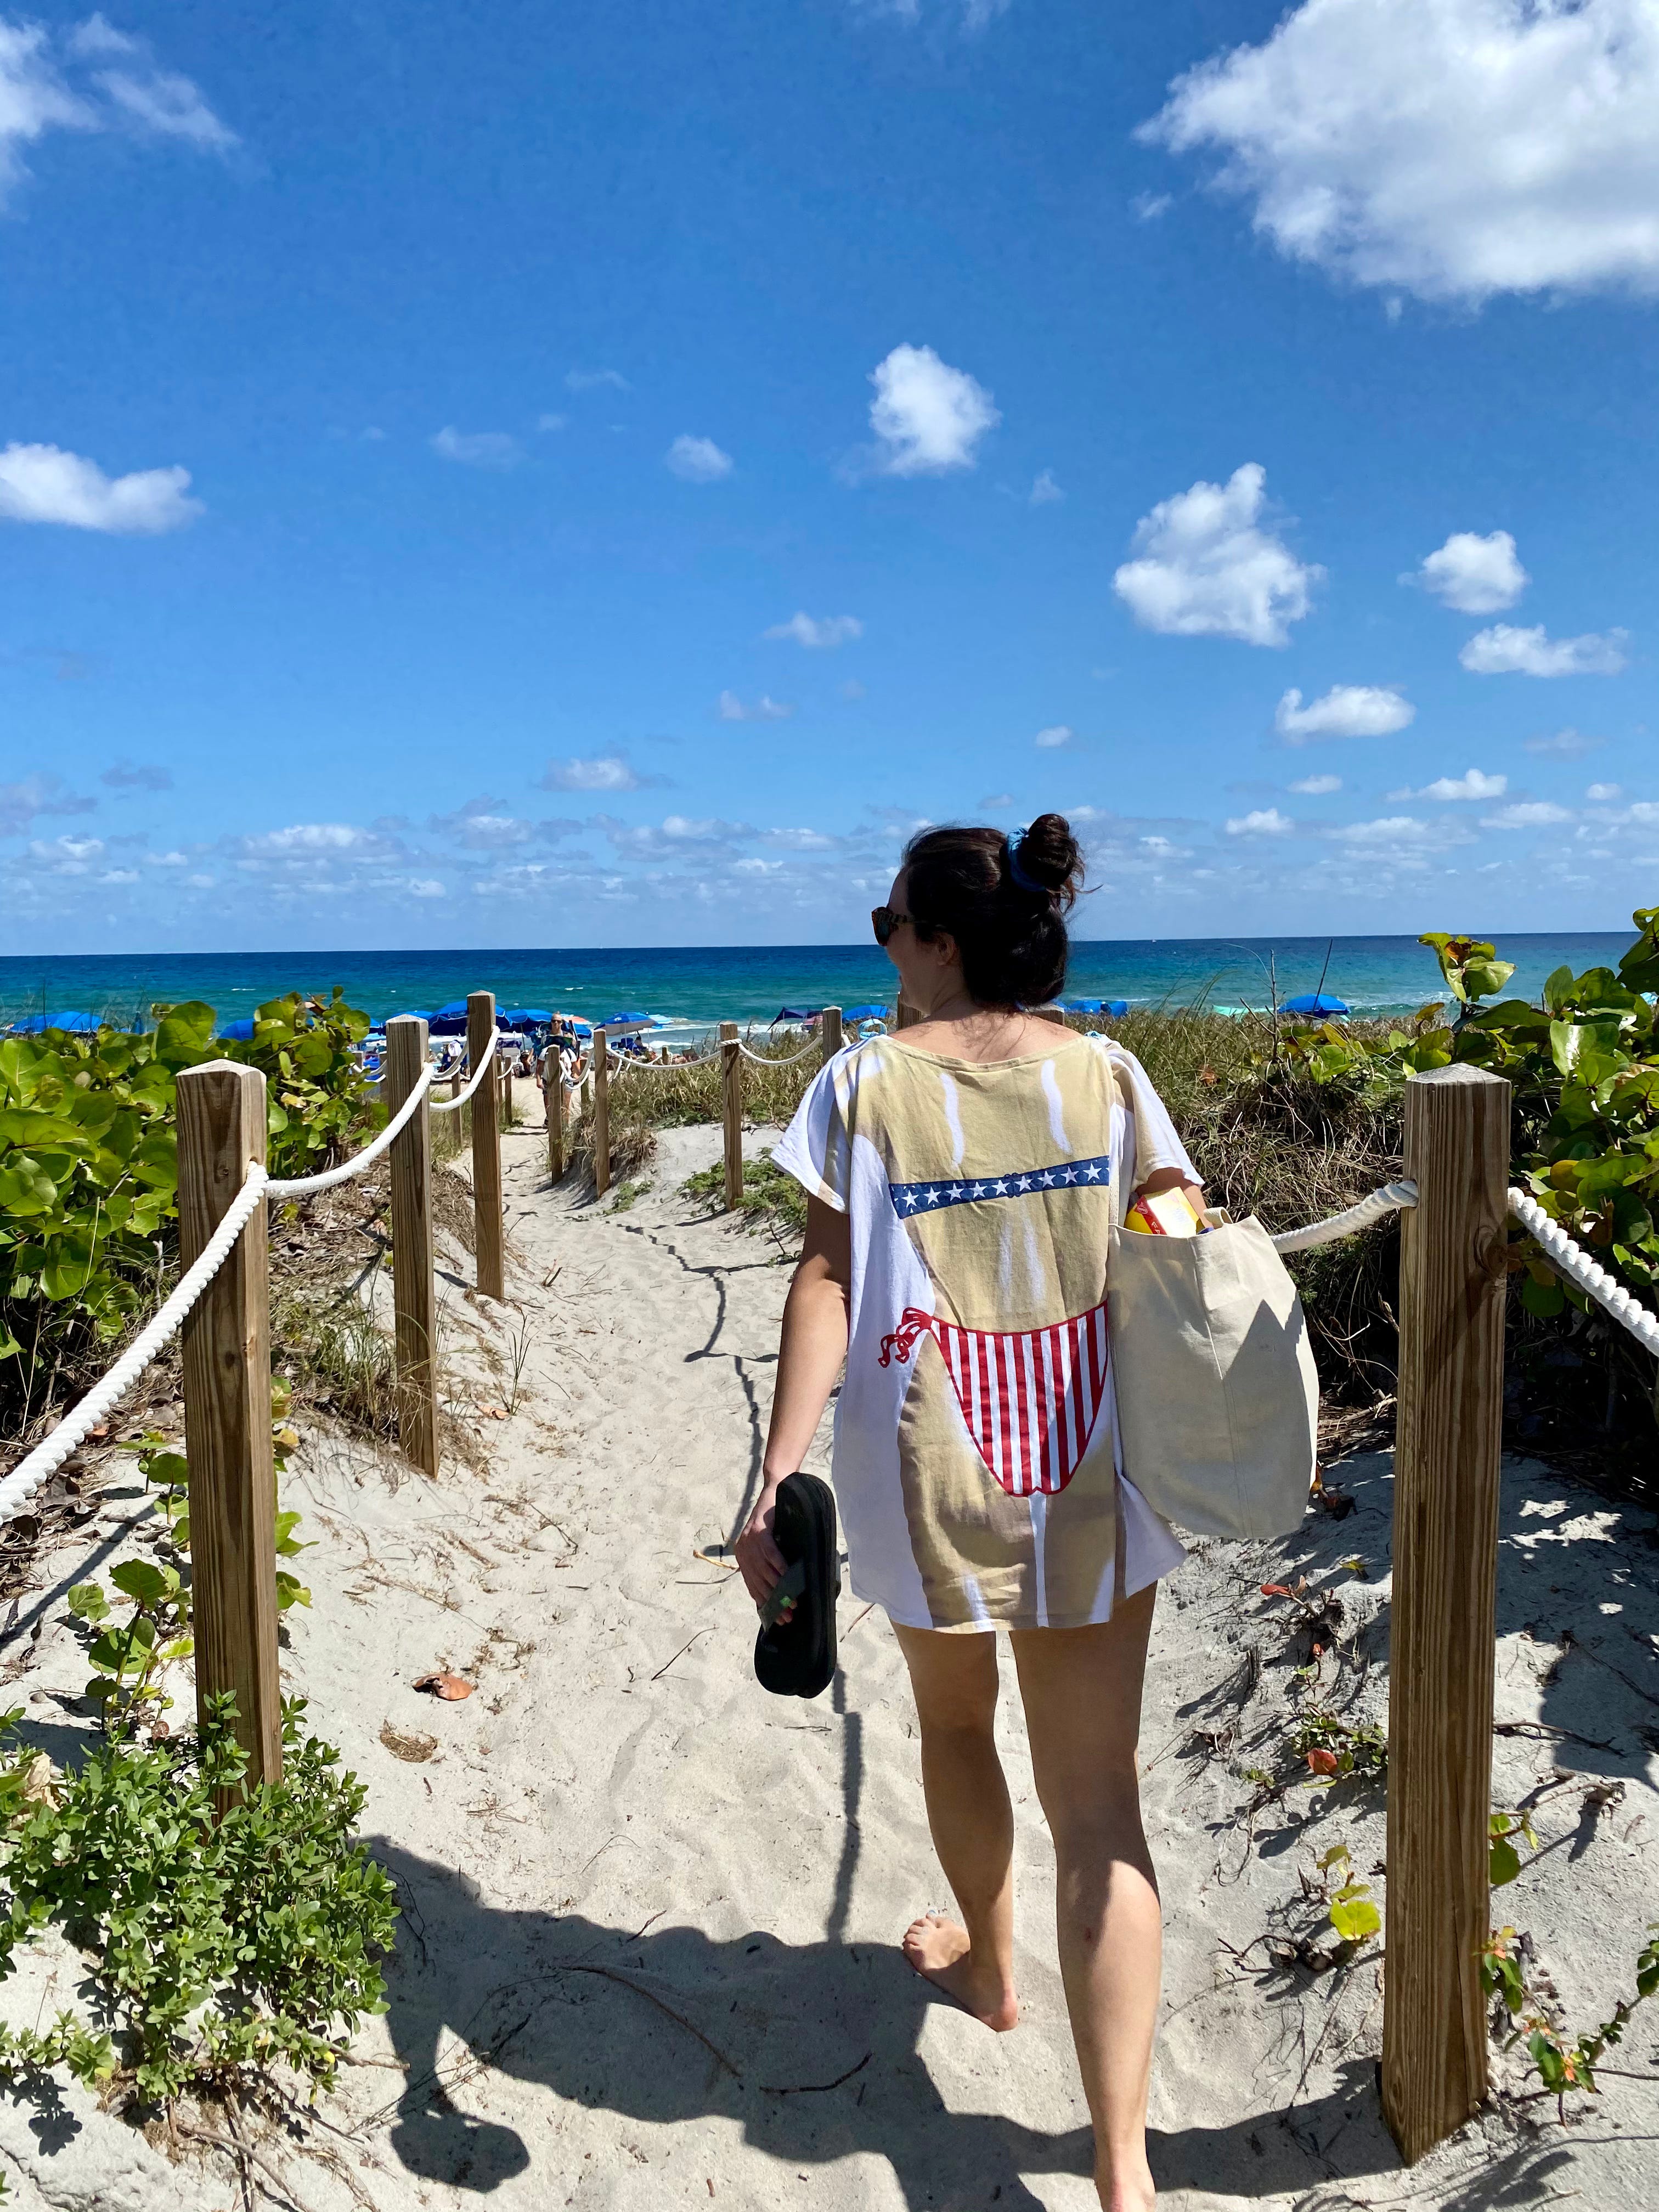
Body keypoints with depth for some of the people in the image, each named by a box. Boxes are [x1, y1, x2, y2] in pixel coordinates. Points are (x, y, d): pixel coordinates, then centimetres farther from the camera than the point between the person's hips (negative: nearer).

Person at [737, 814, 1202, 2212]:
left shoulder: (867, 1083, -6)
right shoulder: (1108, 1075, 0)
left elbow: (828, 1284, -12)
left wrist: (775, 1480, -11)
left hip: (930, 1479, -1)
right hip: (1092, 1482, 1)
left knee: (954, 1725, 26)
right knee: (1097, 1799, 7)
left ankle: (988, 1965, 50)